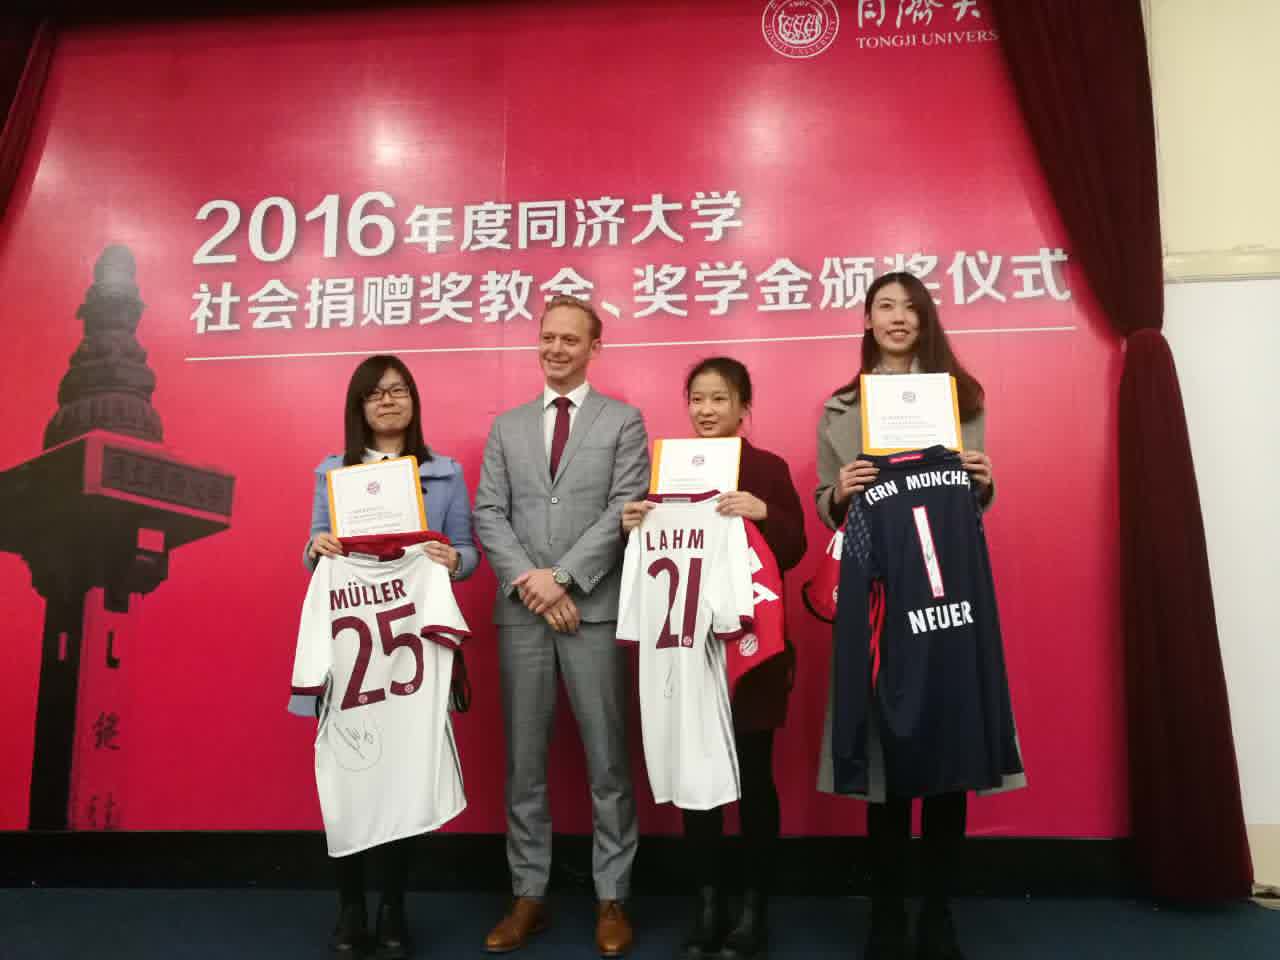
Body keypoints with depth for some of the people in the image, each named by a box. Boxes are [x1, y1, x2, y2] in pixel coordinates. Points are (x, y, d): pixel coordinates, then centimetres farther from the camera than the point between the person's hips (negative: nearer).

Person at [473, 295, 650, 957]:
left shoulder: (623, 420, 5)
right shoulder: (507, 427, 14)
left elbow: (625, 508, -6)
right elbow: (488, 513, 6)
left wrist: (563, 577, -13)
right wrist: (528, 581, -9)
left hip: (594, 608, -3)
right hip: (520, 611, 3)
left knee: (607, 759, 4)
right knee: (524, 760, 9)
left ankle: (611, 898, 17)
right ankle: (529, 895, 21)